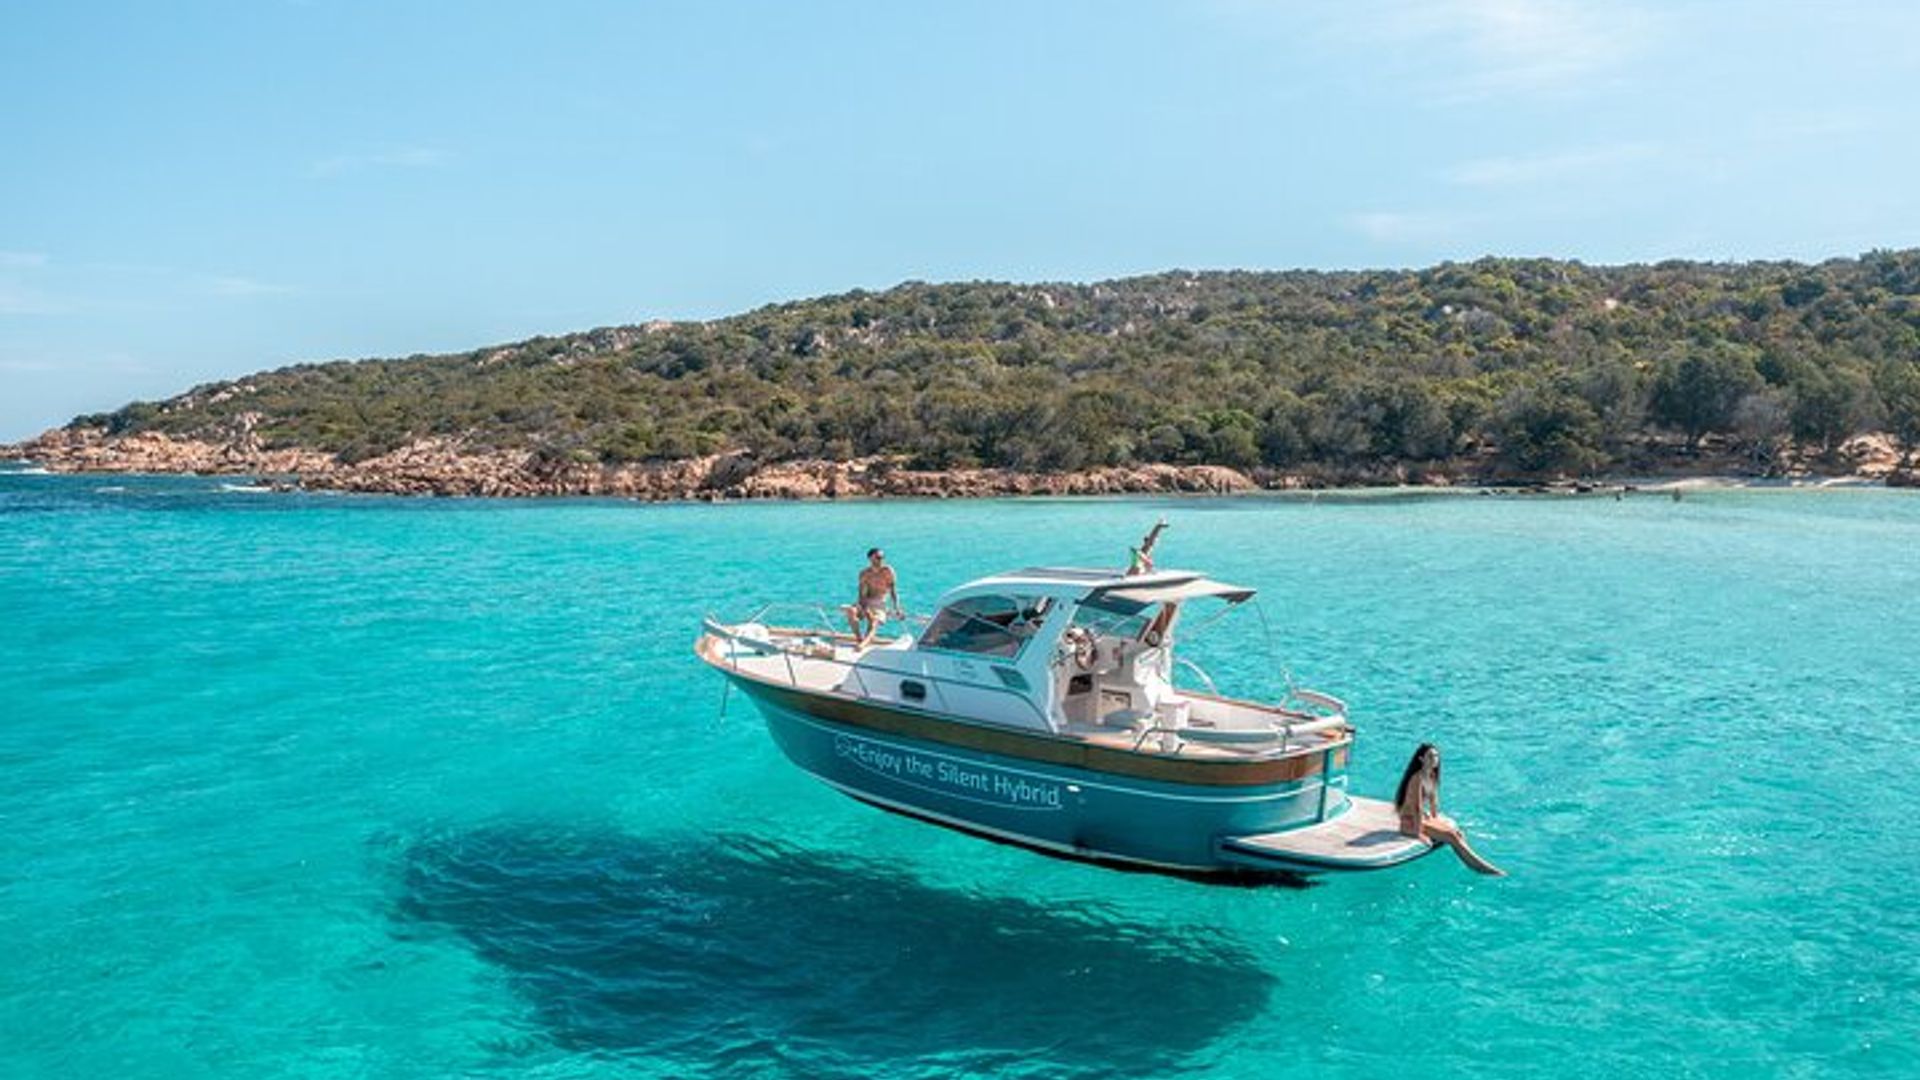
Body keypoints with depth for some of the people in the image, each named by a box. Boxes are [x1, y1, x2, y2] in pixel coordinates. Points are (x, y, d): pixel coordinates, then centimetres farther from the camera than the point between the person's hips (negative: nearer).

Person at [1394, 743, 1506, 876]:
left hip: (1424, 817, 9)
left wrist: (1436, 821, 9)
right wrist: (1419, 833, -23)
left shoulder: (1432, 776, 6)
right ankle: (1481, 866, -13)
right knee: (1451, 836, -17)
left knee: (1459, 833, -7)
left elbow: (1433, 801, 13)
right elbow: (1417, 807, -23)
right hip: (1410, 822, -9)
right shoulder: (1418, 778, -22)